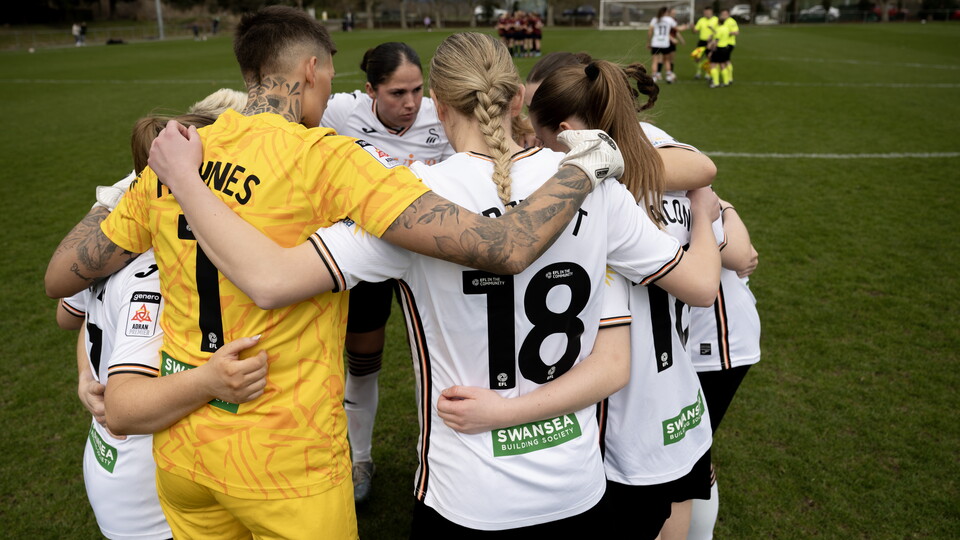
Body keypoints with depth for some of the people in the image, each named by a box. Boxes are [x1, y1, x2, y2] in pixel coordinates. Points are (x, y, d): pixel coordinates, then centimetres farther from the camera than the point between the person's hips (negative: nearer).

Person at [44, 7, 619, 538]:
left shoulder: (171, 159, -1)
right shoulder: (325, 158, -19)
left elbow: (61, 277, 9)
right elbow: (508, 249, -26)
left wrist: (110, 199, 26)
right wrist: (585, 164, -9)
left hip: (179, 453, 6)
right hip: (287, 470, -5)